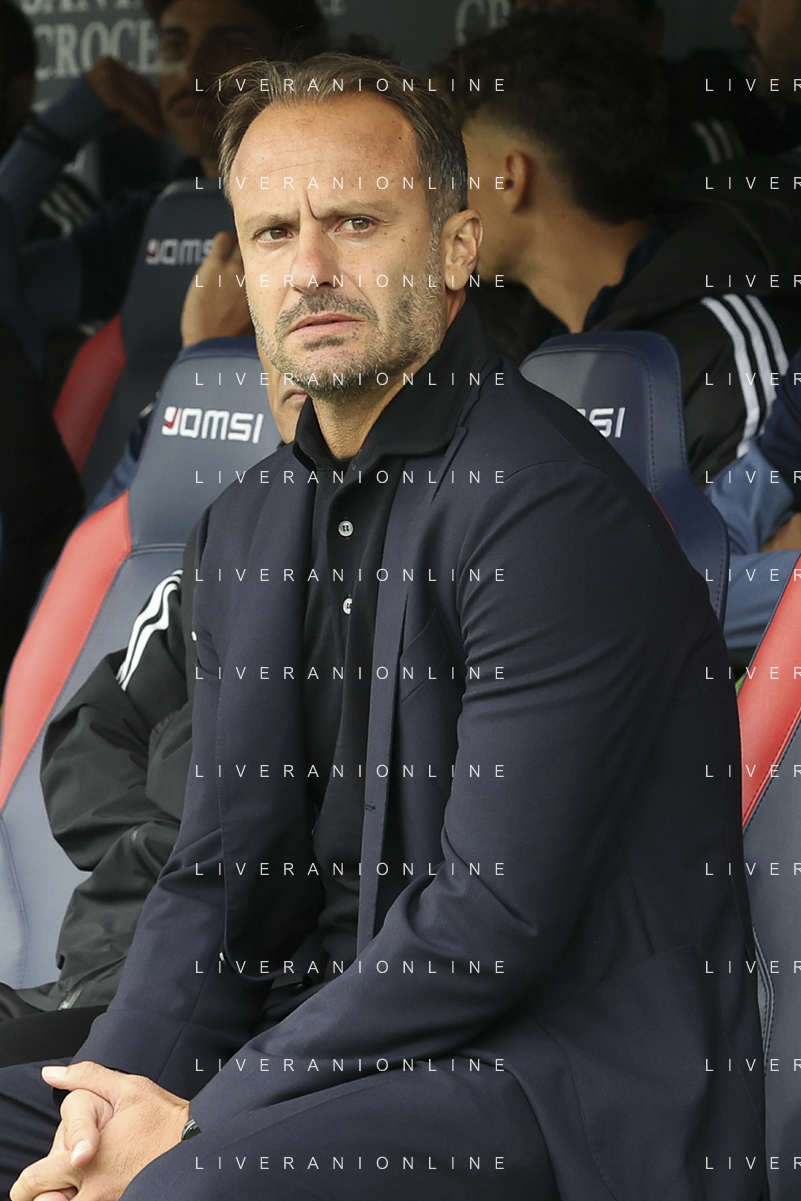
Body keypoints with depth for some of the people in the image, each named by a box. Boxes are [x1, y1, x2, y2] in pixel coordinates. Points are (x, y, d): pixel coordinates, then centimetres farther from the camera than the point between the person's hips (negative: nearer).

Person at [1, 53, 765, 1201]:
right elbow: (221, 872, 11)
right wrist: (124, 1081, -9)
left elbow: (496, 917, -20)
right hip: (346, 1026, 8)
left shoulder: (556, 511, -16)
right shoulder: (250, 524, 12)